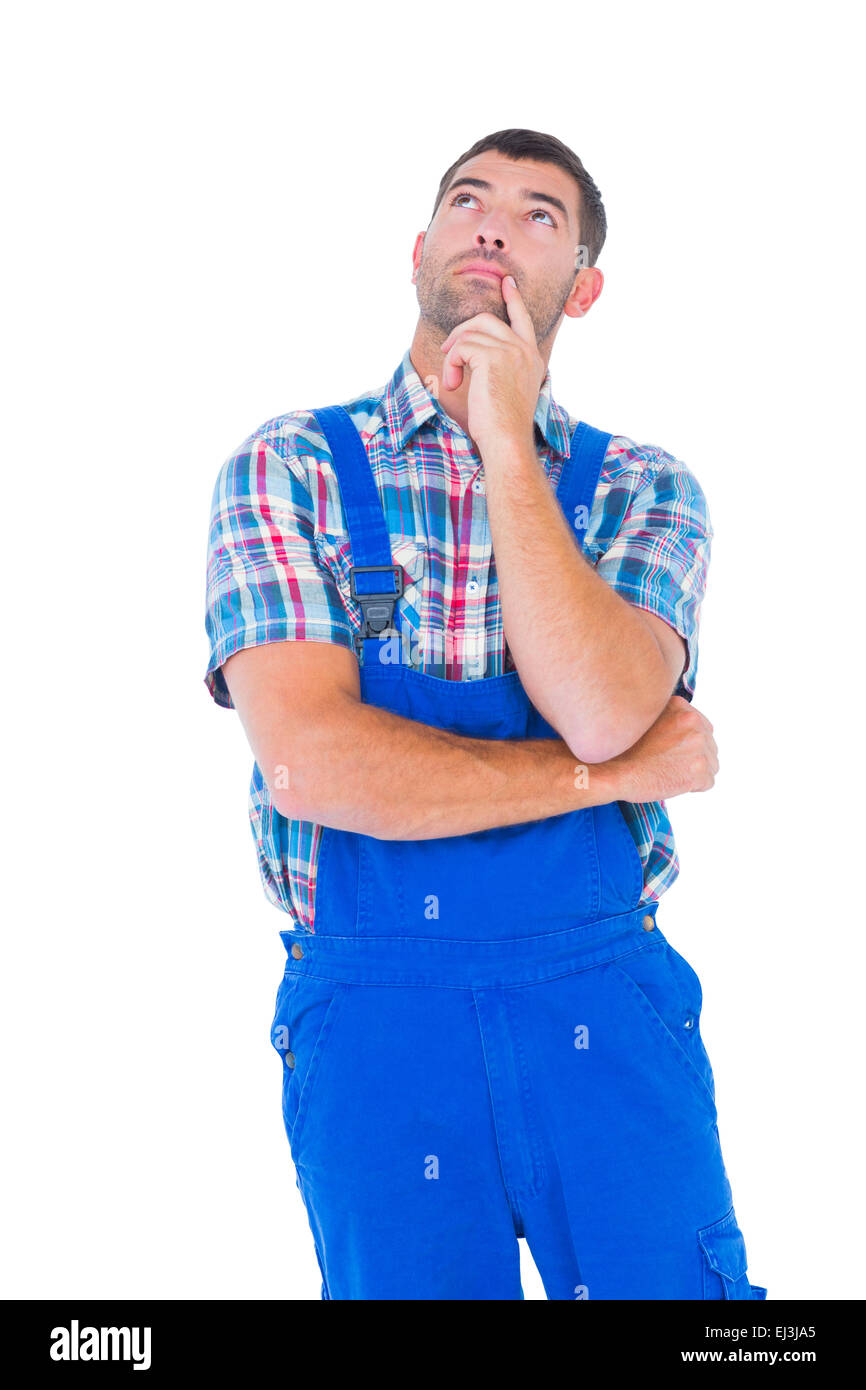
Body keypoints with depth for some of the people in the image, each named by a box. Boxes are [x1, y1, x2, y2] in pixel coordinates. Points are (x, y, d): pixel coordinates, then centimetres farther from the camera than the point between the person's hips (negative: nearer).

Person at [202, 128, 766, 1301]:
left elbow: (602, 711, -16)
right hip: (372, 1017, -1)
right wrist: (618, 773, -10)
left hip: (611, 1006, 2)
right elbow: (311, 761, -14)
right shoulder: (289, 469, 0)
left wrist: (507, 441, -12)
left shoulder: (646, 491, 5)